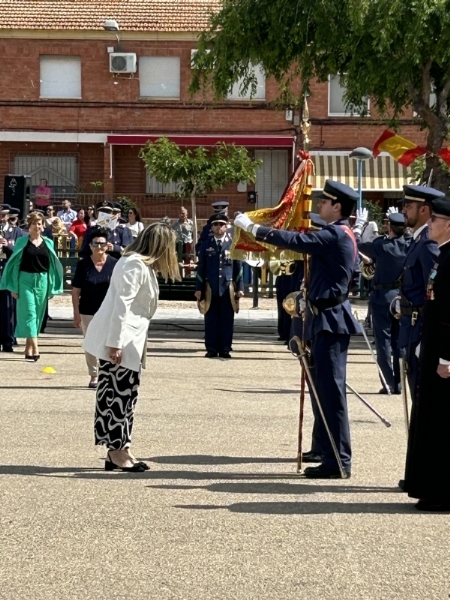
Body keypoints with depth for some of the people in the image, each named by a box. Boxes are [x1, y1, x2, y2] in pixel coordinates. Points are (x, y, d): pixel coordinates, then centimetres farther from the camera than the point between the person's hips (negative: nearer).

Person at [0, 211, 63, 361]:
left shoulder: (48, 243, 6)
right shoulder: (22, 242, 0)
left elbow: (53, 265, 9)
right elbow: (14, 264, 1)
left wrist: (52, 287, 5)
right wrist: (14, 287, -3)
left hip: (42, 281, 3)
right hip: (25, 280, -3)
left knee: (38, 315, 7)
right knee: (29, 313, -10)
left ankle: (29, 348, 18)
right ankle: (35, 349, -17)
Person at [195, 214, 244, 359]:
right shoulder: (206, 245, 7)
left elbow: (238, 267, 5)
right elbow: (201, 268, 7)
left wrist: (240, 288, 0)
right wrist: (199, 288, 2)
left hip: (227, 288, 0)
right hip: (210, 288, 1)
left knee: (227, 320, 2)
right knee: (211, 320, 3)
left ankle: (225, 349, 7)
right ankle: (211, 349, 8)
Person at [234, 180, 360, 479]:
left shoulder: (335, 235, -14)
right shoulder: (338, 234, 17)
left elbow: (296, 241, -21)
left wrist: (252, 227, -15)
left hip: (330, 320, -11)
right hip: (327, 318, 11)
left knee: (331, 390, -8)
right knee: (325, 390, 12)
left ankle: (339, 462, -6)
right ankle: (332, 457, 17)